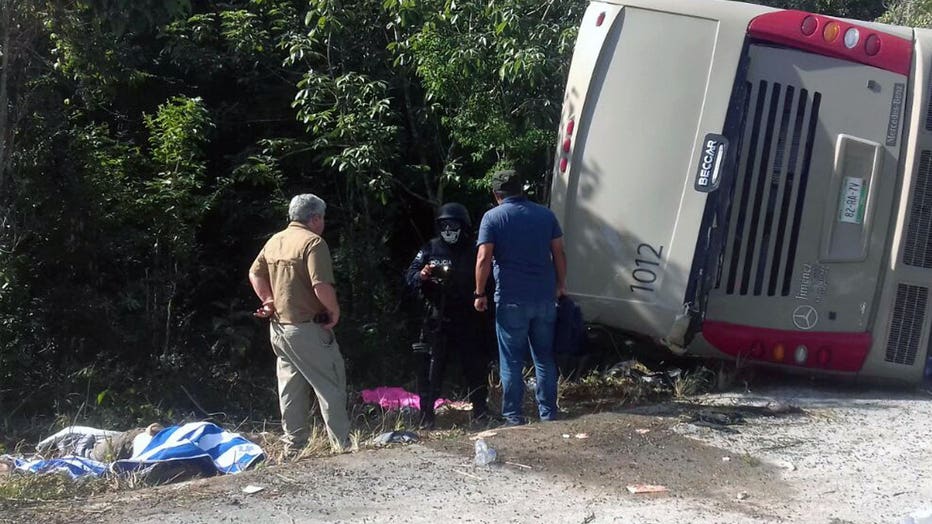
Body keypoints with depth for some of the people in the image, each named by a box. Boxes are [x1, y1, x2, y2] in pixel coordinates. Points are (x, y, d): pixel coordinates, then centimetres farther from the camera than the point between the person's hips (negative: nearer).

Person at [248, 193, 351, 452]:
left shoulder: (274, 241, 10)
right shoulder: (313, 242, -15)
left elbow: (255, 274, 18)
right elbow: (321, 286, -24)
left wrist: (269, 301, 14)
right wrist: (335, 311, -11)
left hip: (279, 326, 8)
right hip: (308, 328, -8)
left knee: (291, 390, 13)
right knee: (331, 387, -1)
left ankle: (293, 447, 18)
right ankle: (342, 445, -1)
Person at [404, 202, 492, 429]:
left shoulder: (473, 251, 7)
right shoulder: (430, 249, 4)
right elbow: (409, 277, 0)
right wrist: (422, 276, -21)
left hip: (468, 319, 1)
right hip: (438, 318, -1)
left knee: (475, 365, 8)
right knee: (432, 365, -4)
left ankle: (480, 410, 23)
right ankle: (426, 415, 0)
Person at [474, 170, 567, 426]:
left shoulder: (492, 217, -4)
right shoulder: (545, 214, 7)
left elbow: (484, 259, -11)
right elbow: (559, 254, 7)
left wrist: (480, 293, -3)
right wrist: (560, 285, 17)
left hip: (511, 300, -3)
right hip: (545, 298, 4)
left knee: (512, 361, 4)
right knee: (545, 358, 12)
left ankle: (514, 417, 6)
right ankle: (548, 414, 15)